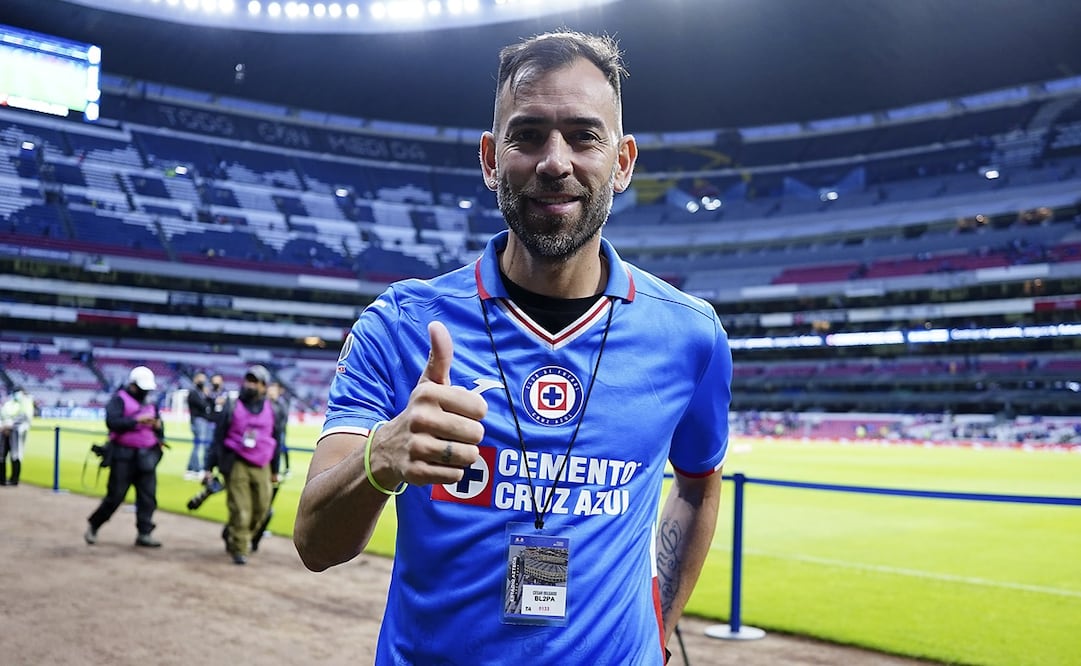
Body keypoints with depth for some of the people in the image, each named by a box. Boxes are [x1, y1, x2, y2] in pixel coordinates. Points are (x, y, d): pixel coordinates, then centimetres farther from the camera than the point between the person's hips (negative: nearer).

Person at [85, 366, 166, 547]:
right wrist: (136, 420, -22)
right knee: (115, 496, -1)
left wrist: (158, 427, -3)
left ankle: (144, 533, 4)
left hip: (146, 457, 5)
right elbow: (112, 422, -18)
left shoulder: (150, 403, 17)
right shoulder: (119, 400, -3)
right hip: (124, 455, -5)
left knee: (148, 496, -1)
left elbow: (157, 424, 20)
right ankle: (93, 525, 20)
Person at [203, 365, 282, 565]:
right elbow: (218, 438, 3)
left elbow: (275, 441, 16)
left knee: (261, 508, 4)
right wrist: (209, 468, -2)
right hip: (237, 464, -3)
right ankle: (239, 549, 5)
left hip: (262, 467, 3)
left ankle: (232, 534, 29)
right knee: (240, 509, -8)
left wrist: (274, 470, 19)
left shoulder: (271, 410, 8)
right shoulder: (232, 407, 1)